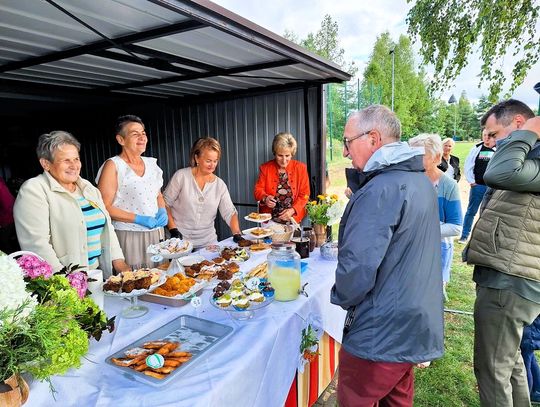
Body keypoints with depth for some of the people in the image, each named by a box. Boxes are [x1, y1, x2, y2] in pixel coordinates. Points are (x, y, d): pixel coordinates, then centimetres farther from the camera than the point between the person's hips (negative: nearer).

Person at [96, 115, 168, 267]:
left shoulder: (151, 163, 10)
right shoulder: (113, 166, -7)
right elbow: (105, 207, -12)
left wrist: (162, 211, 1)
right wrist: (139, 219, -18)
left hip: (156, 233, 6)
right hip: (129, 236, -5)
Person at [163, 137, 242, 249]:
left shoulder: (220, 185, 0)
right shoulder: (181, 176, -8)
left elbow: (229, 213, -5)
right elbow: (165, 203, -3)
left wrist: (237, 234, -20)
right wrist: (173, 229, -11)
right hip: (181, 239, -3)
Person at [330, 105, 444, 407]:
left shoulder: (380, 191, -24)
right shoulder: (421, 181, 7)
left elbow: (356, 268, -29)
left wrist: (341, 297, -10)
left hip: (380, 337, -9)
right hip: (416, 327, 9)